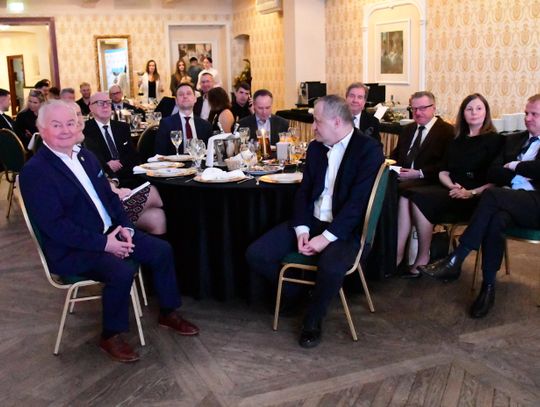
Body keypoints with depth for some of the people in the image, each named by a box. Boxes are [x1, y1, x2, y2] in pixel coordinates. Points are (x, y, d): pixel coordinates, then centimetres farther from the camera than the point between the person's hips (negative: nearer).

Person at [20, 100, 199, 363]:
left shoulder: (86, 156, 9)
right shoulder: (34, 171, -15)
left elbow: (109, 196, 14)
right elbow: (53, 225, -22)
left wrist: (125, 228, -4)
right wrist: (103, 243, -23)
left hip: (110, 233, 8)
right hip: (72, 249, -8)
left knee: (162, 250, -1)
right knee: (122, 271, -30)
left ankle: (168, 312, 19)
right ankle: (111, 336, -6)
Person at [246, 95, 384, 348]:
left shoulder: (369, 150, -10)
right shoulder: (315, 147, 10)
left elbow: (358, 201, -17)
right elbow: (303, 191, 9)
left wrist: (326, 237, -23)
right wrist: (302, 229, -8)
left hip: (342, 228, -6)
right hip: (310, 222, 6)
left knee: (332, 268, -37)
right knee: (255, 255, -11)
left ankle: (313, 320, -5)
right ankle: (293, 290, 17)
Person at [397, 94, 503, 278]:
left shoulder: (494, 140, 3)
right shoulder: (457, 141, 21)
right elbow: (443, 171, 15)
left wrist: (472, 192, -17)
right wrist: (452, 185, -6)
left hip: (475, 198, -6)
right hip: (450, 191, 6)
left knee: (419, 199, -30)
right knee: (406, 195, -24)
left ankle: (423, 259, -20)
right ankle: (397, 256, -34)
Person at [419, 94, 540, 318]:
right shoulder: (512, 140, 24)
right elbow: (493, 173, 11)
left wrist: (514, 166, 0)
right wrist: (517, 176, -6)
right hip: (508, 202, 4)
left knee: (491, 194, -32)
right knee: (496, 220, -33)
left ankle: (454, 261, -31)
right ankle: (488, 287, -26)